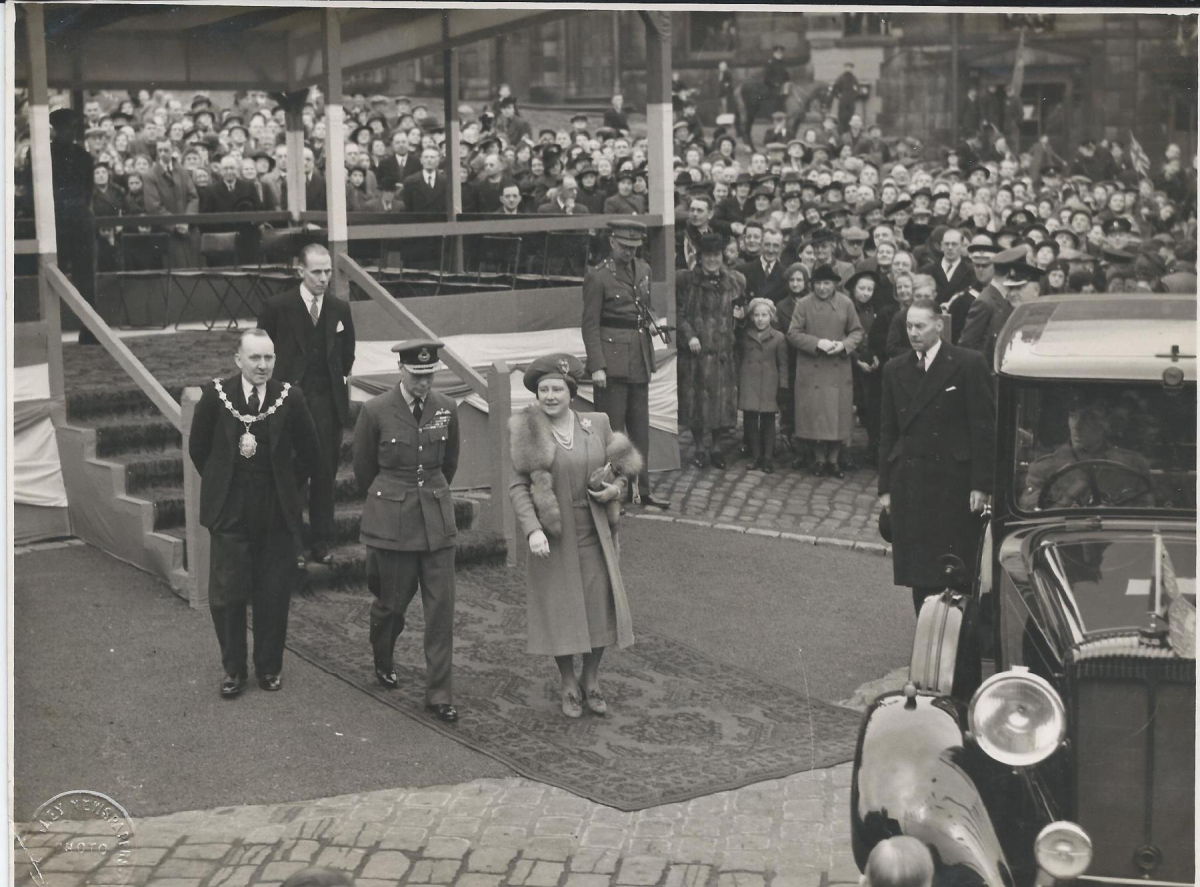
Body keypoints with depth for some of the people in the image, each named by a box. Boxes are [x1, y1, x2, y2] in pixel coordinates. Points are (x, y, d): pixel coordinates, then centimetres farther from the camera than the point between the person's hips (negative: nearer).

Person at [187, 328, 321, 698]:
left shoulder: (290, 397, -6)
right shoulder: (215, 394, -7)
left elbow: (308, 452, 7)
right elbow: (198, 446, 7)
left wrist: (287, 485, 6)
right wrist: (218, 484, 7)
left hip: (276, 511, 1)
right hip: (229, 511, 0)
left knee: (273, 595, 8)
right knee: (227, 594, 3)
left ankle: (269, 666, 24)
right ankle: (233, 668, 18)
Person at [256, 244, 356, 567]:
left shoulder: (340, 309, 6)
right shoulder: (277, 307, -5)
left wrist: (339, 381, 11)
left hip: (329, 403, 3)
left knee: (325, 475, 7)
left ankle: (321, 545, 17)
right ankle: (293, 547, 6)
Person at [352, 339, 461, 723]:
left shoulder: (446, 409, 0)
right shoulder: (375, 411, -8)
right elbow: (363, 468, 5)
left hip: (437, 518, 2)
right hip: (391, 521, -2)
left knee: (441, 608, -1)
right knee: (392, 601, 9)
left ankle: (439, 694, 8)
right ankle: (383, 662, 40)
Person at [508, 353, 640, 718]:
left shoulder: (596, 425, 0)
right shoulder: (527, 432, -7)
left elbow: (623, 465, 13)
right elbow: (518, 486, -7)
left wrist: (617, 487, -9)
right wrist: (532, 531, -19)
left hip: (594, 536, 2)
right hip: (552, 537, -2)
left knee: (600, 608, 5)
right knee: (560, 612, 5)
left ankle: (591, 682, 26)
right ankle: (569, 688, 24)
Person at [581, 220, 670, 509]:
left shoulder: (643, 270, 11)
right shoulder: (598, 276, -9)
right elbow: (590, 325, -11)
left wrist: (651, 356, 14)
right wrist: (597, 367, -17)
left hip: (640, 361, 7)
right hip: (612, 362, -7)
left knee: (640, 429, 13)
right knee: (611, 430, -2)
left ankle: (642, 490, 21)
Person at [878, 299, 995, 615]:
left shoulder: (968, 364, -3)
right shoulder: (895, 369, 11)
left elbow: (984, 427, -5)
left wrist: (981, 484, -10)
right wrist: (885, 487, 9)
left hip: (954, 483, -4)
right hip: (909, 483, 4)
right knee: (919, 574, 6)